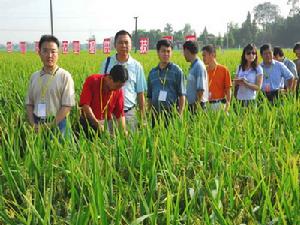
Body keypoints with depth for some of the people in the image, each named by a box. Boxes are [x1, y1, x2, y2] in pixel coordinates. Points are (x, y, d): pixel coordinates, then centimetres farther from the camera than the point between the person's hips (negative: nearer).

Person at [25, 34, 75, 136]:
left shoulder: (65, 76, -5)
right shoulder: (34, 77, 9)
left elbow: (67, 106, -9)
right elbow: (29, 104, 12)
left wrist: (50, 126, -14)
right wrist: (33, 124, -4)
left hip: (57, 124, -4)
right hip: (37, 125, 4)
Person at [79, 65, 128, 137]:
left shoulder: (118, 91, -5)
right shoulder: (92, 81, -14)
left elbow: (120, 114, 0)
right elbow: (85, 104, -18)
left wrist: (124, 132, -10)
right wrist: (96, 123, -23)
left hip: (105, 124, 2)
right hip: (87, 123, -2)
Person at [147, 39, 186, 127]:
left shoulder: (177, 71, 0)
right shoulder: (152, 72, 12)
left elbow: (182, 95, -1)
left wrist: (180, 115, -8)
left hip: (171, 113, -4)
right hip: (156, 114, 4)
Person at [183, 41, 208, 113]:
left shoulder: (199, 66, -15)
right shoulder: (193, 66, 12)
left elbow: (201, 89, -19)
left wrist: (196, 107, -18)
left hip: (197, 105, -9)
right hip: (192, 104, 9)